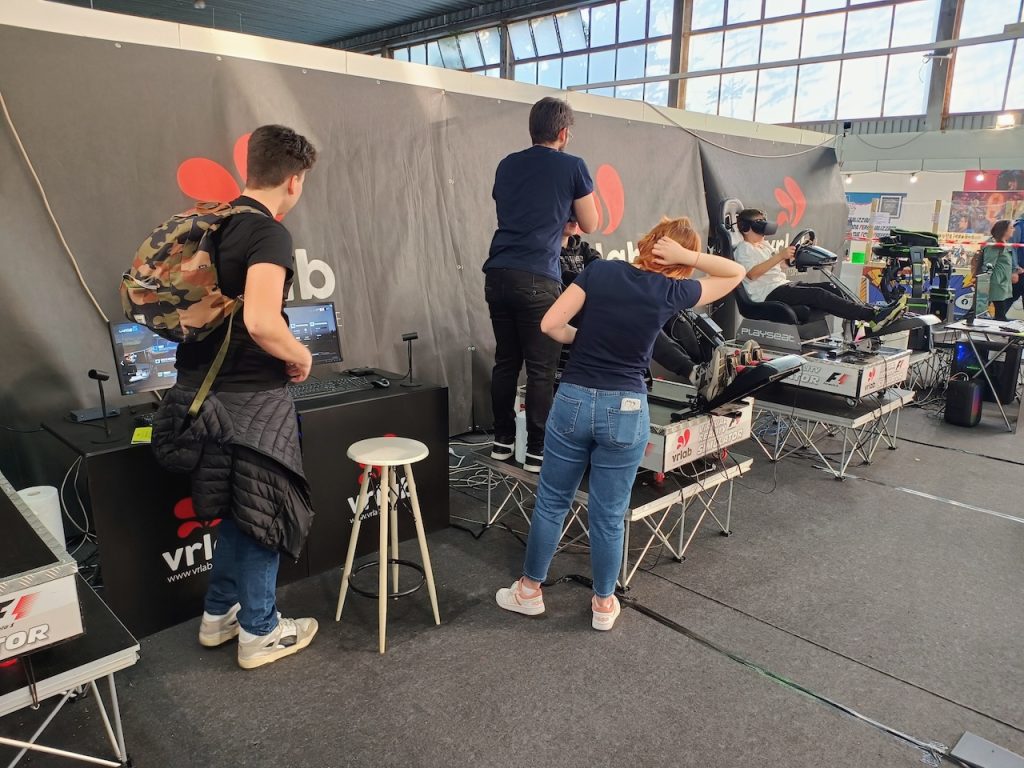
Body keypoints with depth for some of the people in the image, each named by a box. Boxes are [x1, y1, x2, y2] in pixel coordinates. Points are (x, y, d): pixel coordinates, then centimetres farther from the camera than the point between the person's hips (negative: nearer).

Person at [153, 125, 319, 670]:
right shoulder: (269, 234, -18)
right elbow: (261, 322, -32)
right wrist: (300, 355, -14)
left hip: (205, 387, 8)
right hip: (251, 397, -8)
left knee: (239, 508, 22)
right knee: (266, 512, 8)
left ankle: (218, 614, 35)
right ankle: (259, 633, 22)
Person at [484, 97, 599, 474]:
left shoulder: (507, 165, 18)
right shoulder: (572, 167, 3)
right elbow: (589, 224, 10)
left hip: (497, 274, 6)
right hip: (537, 279, -6)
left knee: (505, 362, 13)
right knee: (541, 369, 1)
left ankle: (502, 441, 21)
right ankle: (537, 451, 5)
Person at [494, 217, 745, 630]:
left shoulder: (599, 270, -1)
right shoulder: (671, 293, -2)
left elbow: (550, 324, -7)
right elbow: (736, 273, 13)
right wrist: (687, 255, 0)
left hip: (574, 400, 1)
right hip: (625, 410, -1)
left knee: (551, 502, 15)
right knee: (609, 514, 12)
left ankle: (529, 591, 30)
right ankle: (604, 604, 29)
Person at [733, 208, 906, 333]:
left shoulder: (764, 245, 26)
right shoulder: (743, 249, -3)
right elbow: (752, 273, -20)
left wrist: (786, 257, 10)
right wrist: (779, 256, -22)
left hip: (784, 284, 9)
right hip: (769, 294, -9)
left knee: (829, 287, -8)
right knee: (818, 294, -25)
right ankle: (873, 315, -31)